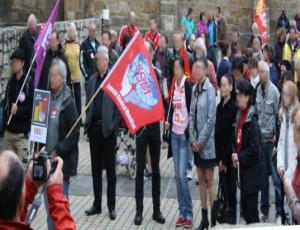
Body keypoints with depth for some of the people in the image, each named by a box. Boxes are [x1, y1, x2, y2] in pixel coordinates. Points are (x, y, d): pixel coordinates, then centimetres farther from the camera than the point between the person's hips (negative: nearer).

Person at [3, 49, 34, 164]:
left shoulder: (29, 82, -8)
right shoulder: (10, 82, 10)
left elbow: (32, 107, -12)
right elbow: (5, 104, 13)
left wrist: (18, 111, -22)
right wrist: (4, 125, 8)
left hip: (22, 133, -6)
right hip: (8, 132, 6)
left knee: (21, 163, -6)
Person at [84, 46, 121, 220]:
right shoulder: (92, 79, 11)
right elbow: (88, 103, 14)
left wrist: (113, 125, -14)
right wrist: (87, 123, 3)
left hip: (108, 130, -5)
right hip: (94, 128, 5)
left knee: (110, 169, 4)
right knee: (96, 169, 12)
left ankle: (112, 206, 12)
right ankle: (97, 204, 21)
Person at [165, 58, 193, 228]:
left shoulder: (188, 86, -11)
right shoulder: (174, 85, 11)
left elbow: (191, 110, -13)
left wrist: (188, 132, -17)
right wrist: (169, 123, 2)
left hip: (184, 134, -7)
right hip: (174, 133, 7)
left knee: (183, 175, -8)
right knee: (178, 176, 10)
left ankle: (189, 213, 3)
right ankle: (182, 212, 18)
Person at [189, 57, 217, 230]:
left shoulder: (210, 89, -14)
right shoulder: (194, 89, 7)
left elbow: (211, 119, -15)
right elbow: (191, 115, 9)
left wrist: (201, 141, -12)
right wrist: (193, 139, 0)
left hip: (207, 143, -7)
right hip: (196, 143, 7)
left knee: (210, 180, -1)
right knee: (201, 179, 12)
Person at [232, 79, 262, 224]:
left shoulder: (252, 120, -16)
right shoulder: (238, 116, 9)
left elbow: (254, 149, -17)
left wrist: (240, 158, -13)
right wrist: (234, 154, -3)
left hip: (251, 172, -8)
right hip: (241, 170, 8)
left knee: (252, 213, -1)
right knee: (245, 209, 16)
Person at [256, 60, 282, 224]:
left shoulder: (274, 91, -11)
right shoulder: (258, 90, 5)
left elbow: (278, 115, -9)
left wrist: (276, 136, -10)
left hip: (271, 139, -6)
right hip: (260, 138, 6)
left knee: (276, 178, -2)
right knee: (263, 177, 13)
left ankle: (279, 213, 5)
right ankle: (264, 210, 24)